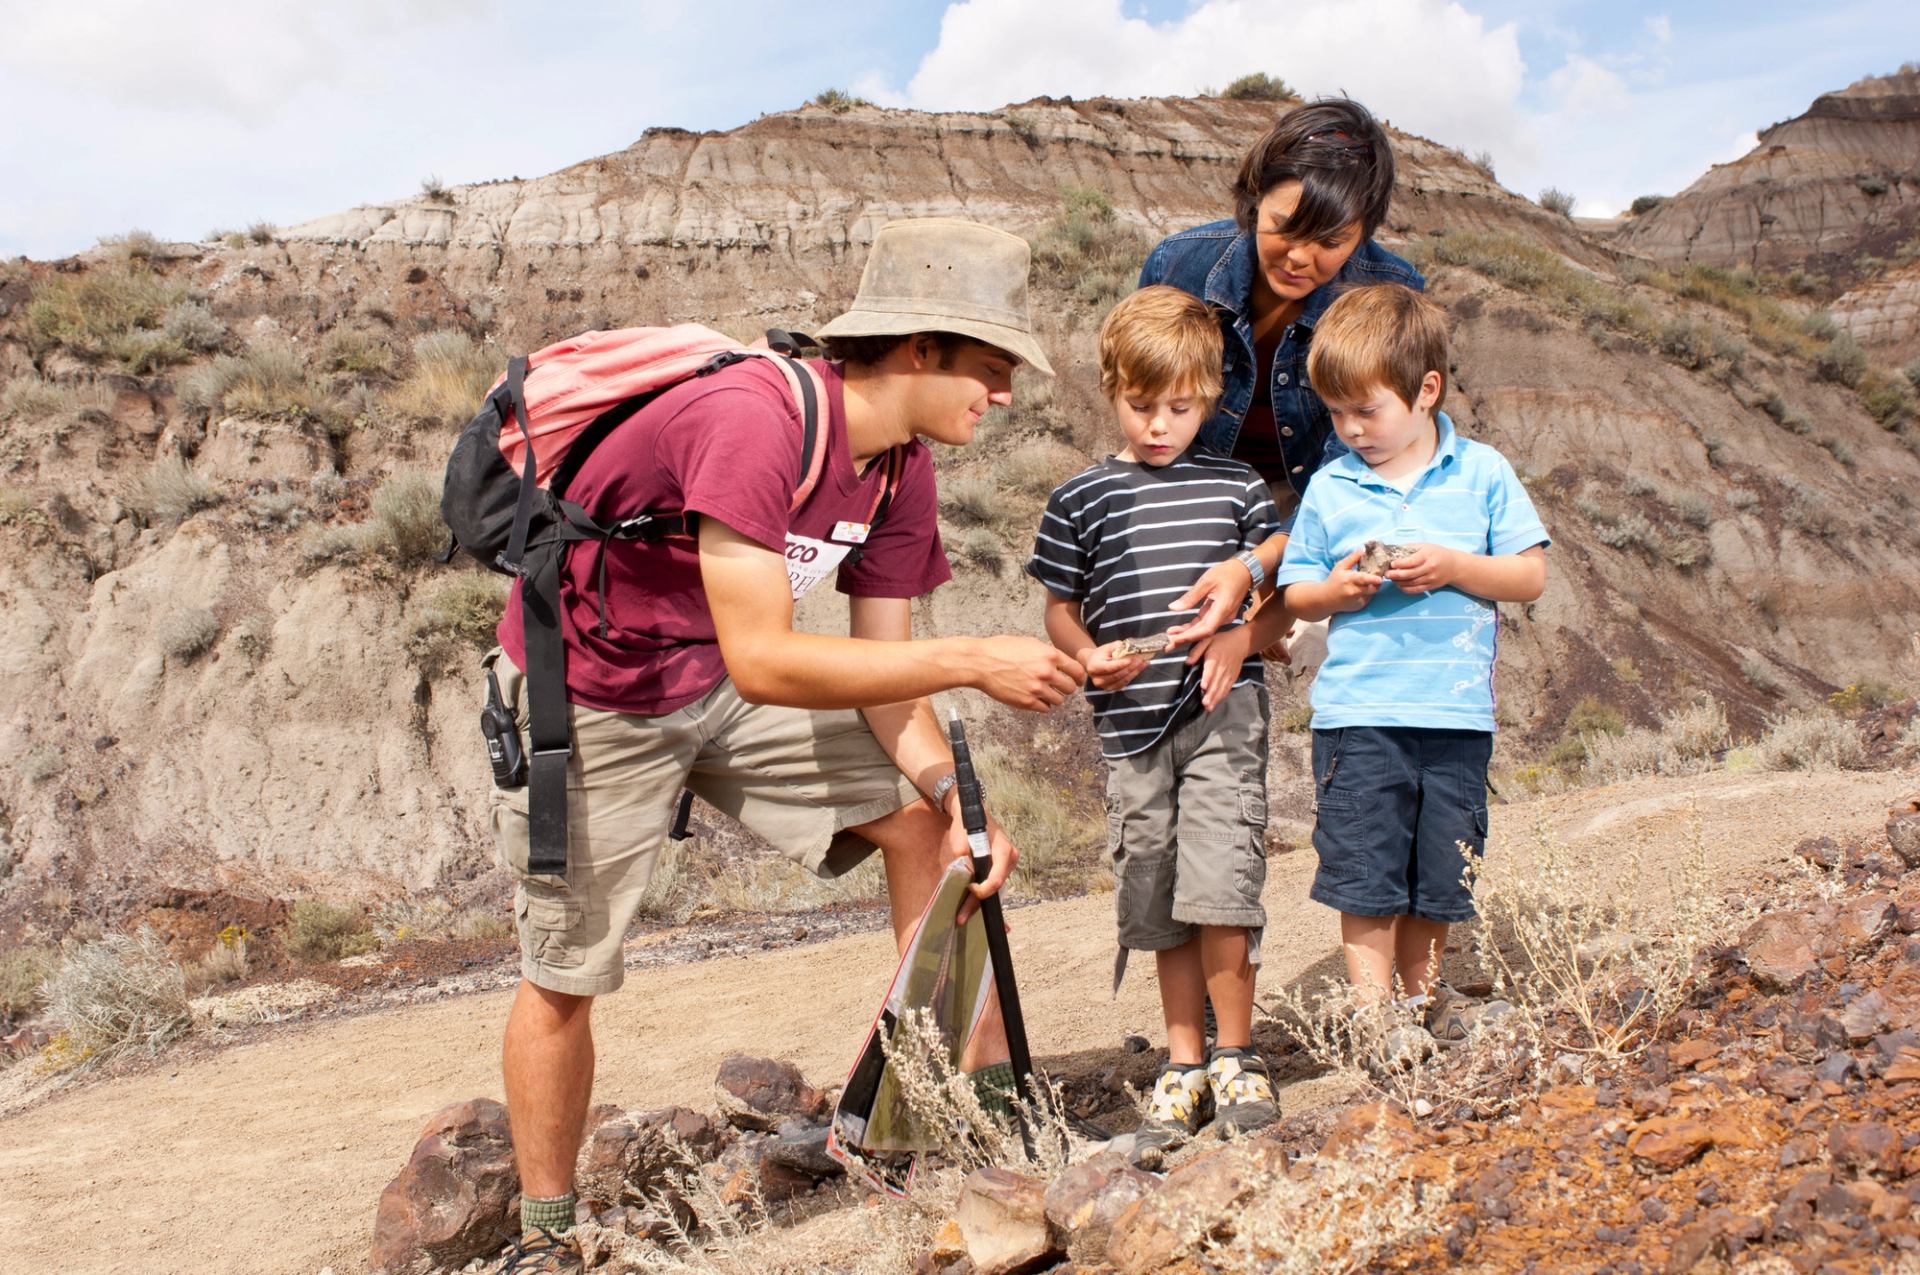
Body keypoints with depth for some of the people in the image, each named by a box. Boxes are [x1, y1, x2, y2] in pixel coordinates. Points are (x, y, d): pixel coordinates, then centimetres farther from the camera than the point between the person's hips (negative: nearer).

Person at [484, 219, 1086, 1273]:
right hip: (588, 699, -7)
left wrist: (951, 797, -21)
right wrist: (973, 660, -38)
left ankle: (981, 1086, 10)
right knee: (562, 976, 1)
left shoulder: (902, 465, -7)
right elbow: (761, 661, -40)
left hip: (720, 684, 7)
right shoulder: (750, 422, -34)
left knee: (924, 816, -1)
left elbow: (883, 661, -4)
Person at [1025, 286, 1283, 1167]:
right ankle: (1185, 1067, 20)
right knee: (1158, 901, 8)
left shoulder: (1238, 488, 6)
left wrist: (1240, 637, -12)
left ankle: (1237, 1061, 5)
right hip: (1131, 721, 2)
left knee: (1219, 882, -11)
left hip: (1222, 709, -1)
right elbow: (1059, 608, 10)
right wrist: (1088, 656, -10)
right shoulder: (1080, 501, 6)